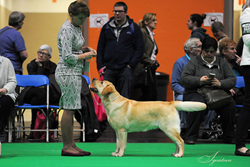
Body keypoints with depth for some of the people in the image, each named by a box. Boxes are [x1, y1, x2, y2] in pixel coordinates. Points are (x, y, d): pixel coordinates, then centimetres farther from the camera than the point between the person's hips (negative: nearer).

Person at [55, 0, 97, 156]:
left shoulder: (76, 27, 14)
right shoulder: (67, 30, -16)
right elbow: (67, 57, -20)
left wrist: (87, 48, 12)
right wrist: (85, 55, -9)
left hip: (75, 72, 10)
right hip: (68, 72, -10)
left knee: (71, 110, 9)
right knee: (69, 109, -8)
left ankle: (72, 145, 12)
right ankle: (66, 147, -4)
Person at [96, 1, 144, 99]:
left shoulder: (134, 28, 3)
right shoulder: (106, 27, 10)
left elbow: (140, 48, 1)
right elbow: (100, 48, 12)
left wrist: (132, 65, -7)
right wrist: (100, 66, 3)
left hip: (125, 69, -2)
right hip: (108, 69, 2)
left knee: (124, 98, 0)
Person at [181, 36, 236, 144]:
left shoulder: (222, 63, 16)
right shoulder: (194, 62, 7)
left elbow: (232, 80, 6)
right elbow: (183, 79, -4)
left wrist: (220, 83, -15)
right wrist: (199, 81, -21)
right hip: (196, 93, -3)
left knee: (230, 104, -27)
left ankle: (228, 138, -14)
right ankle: (191, 137, -26)